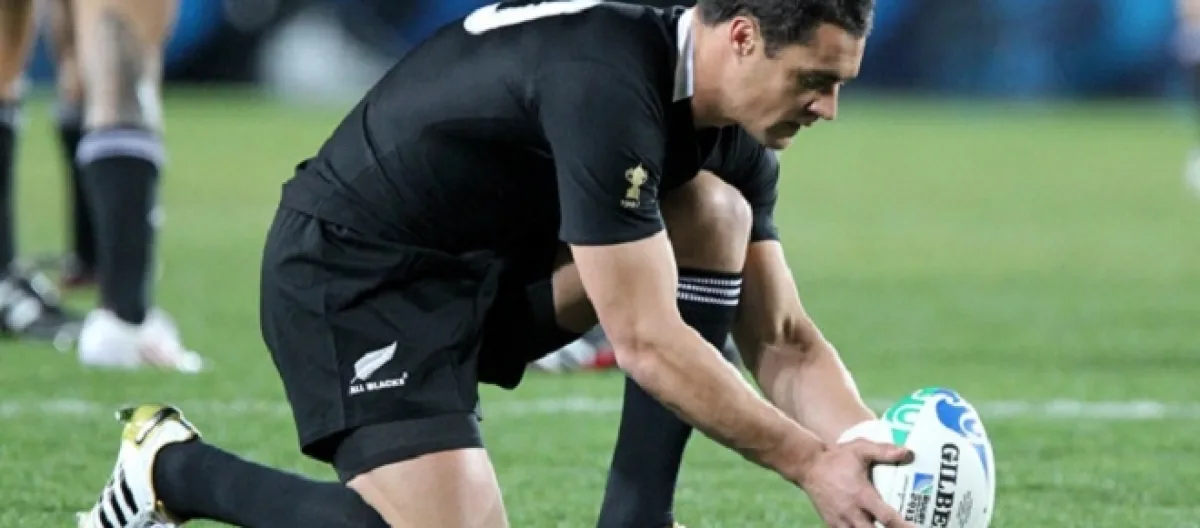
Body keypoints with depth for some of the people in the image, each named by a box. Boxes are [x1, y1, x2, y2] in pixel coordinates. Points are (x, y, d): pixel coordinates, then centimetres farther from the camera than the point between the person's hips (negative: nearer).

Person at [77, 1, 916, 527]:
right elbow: (646, 340, -28)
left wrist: (872, 447, -13)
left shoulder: (734, 134, -1)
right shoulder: (604, 87, -29)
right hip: (349, 277, -9)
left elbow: (784, 342, 4)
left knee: (718, 216, -8)